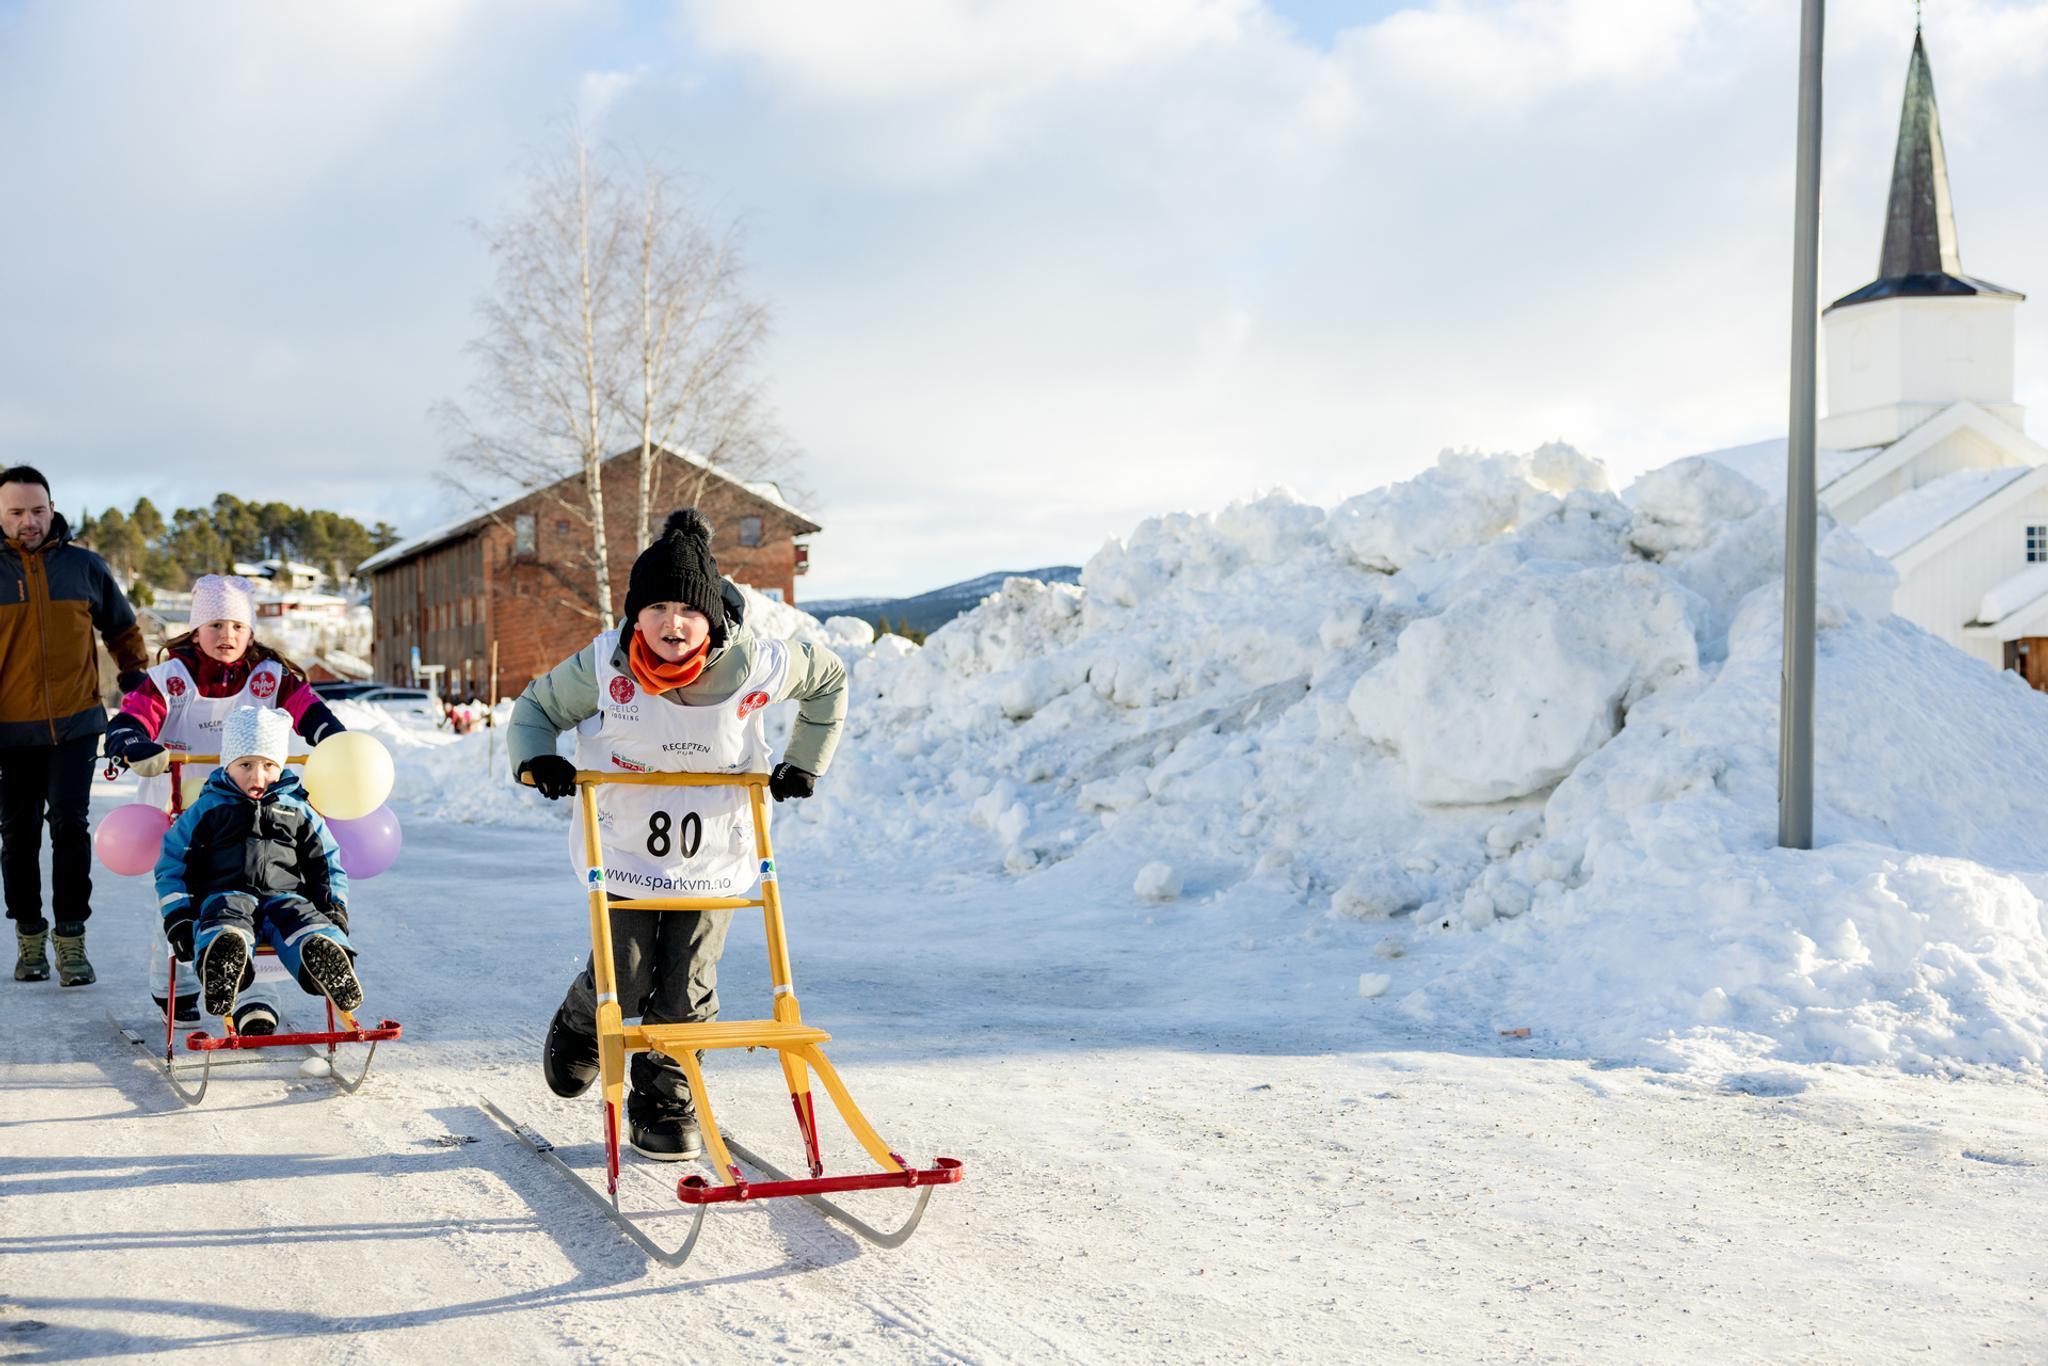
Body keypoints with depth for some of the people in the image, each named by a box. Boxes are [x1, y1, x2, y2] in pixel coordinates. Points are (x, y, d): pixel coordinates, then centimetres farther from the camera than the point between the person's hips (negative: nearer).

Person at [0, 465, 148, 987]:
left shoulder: (85, 566, 4)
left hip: (75, 724, 0)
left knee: (70, 826, -7)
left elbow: (122, 627, 18)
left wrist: (135, 680, 16)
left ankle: (71, 940, 0)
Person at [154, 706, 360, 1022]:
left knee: (304, 919, -35)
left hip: (284, 897, 2)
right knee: (227, 916, -40)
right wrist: (177, 916, 2)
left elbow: (326, 863, 25)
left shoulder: (298, 810, 21)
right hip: (226, 895, -2)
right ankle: (220, 960, -73)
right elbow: (172, 863, 15)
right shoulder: (206, 809, 15)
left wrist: (334, 907, 7)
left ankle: (326, 955, -66)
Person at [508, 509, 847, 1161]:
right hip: (623, 849, 0)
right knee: (623, 981, 4)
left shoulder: (754, 664, -15)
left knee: (685, 989, 1)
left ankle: (665, 1098, 22)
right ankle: (578, 1027, 40)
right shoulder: (603, 666, -16)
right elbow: (537, 706, 2)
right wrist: (535, 758, -18)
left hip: (714, 855, 1)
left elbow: (827, 679, 6)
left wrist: (803, 764, 5)